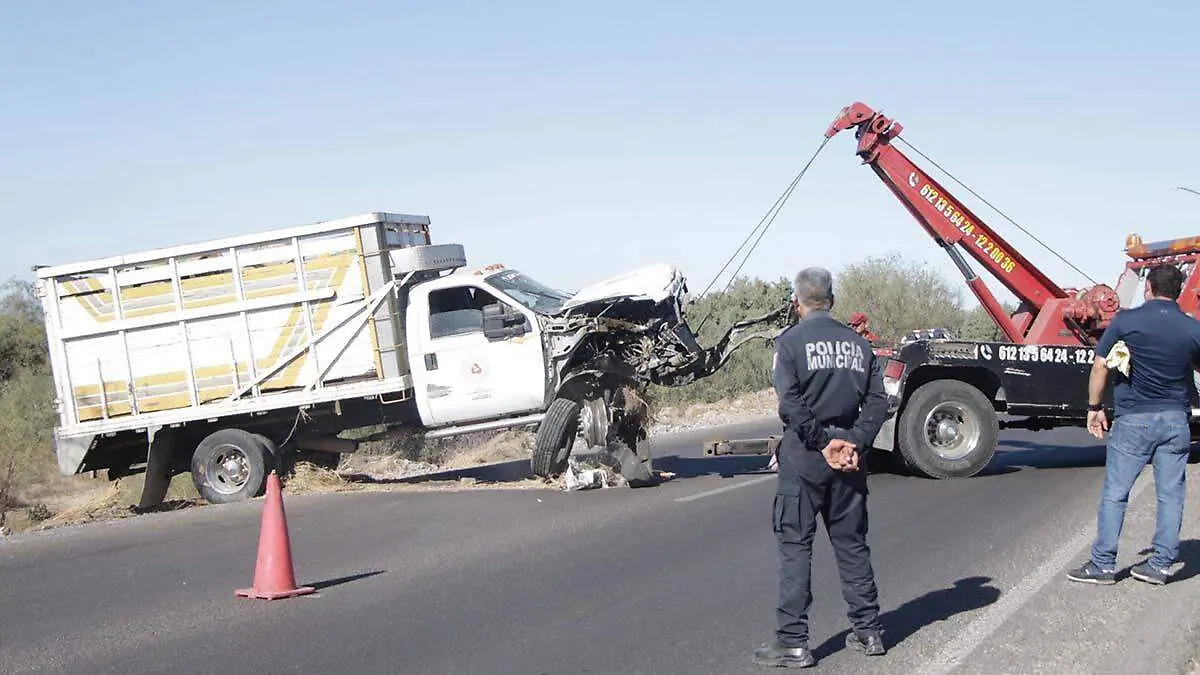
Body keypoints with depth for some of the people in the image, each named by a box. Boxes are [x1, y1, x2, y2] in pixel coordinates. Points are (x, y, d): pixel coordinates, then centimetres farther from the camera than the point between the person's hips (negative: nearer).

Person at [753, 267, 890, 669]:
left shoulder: (790, 341, -6)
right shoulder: (859, 344, 10)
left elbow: (790, 403, -16)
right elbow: (877, 401, 2)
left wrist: (823, 442, -13)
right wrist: (854, 443, -5)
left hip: (804, 454, -5)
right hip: (848, 455, 5)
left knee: (794, 545, 0)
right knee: (851, 542, 15)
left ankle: (792, 643, 0)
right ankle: (868, 632, 21)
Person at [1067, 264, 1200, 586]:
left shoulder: (1126, 321, -7)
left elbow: (1100, 366, -7)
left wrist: (1095, 407, 3)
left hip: (1134, 418, -3)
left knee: (1115, 494, 2)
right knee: (1171, 494, 9)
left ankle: (1103, 564, 4)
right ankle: (1161, 563, 12)